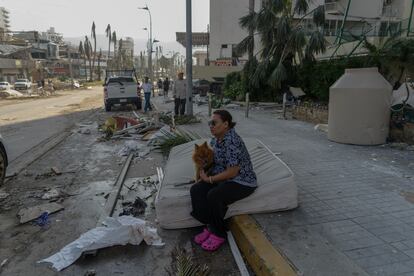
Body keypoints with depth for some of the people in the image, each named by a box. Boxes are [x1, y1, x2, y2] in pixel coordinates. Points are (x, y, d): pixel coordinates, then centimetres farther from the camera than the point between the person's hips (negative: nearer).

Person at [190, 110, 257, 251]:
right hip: (222, 178, 9)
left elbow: (232, 172, -25)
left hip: (242, 182, -8)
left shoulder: (232, 141, -24)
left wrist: (209, 179, -16)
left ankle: (219, 233, -7)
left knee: (213, 196, -31)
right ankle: (210, 226, -1)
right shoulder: (216, 139, 4)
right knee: (195, 190, -13)